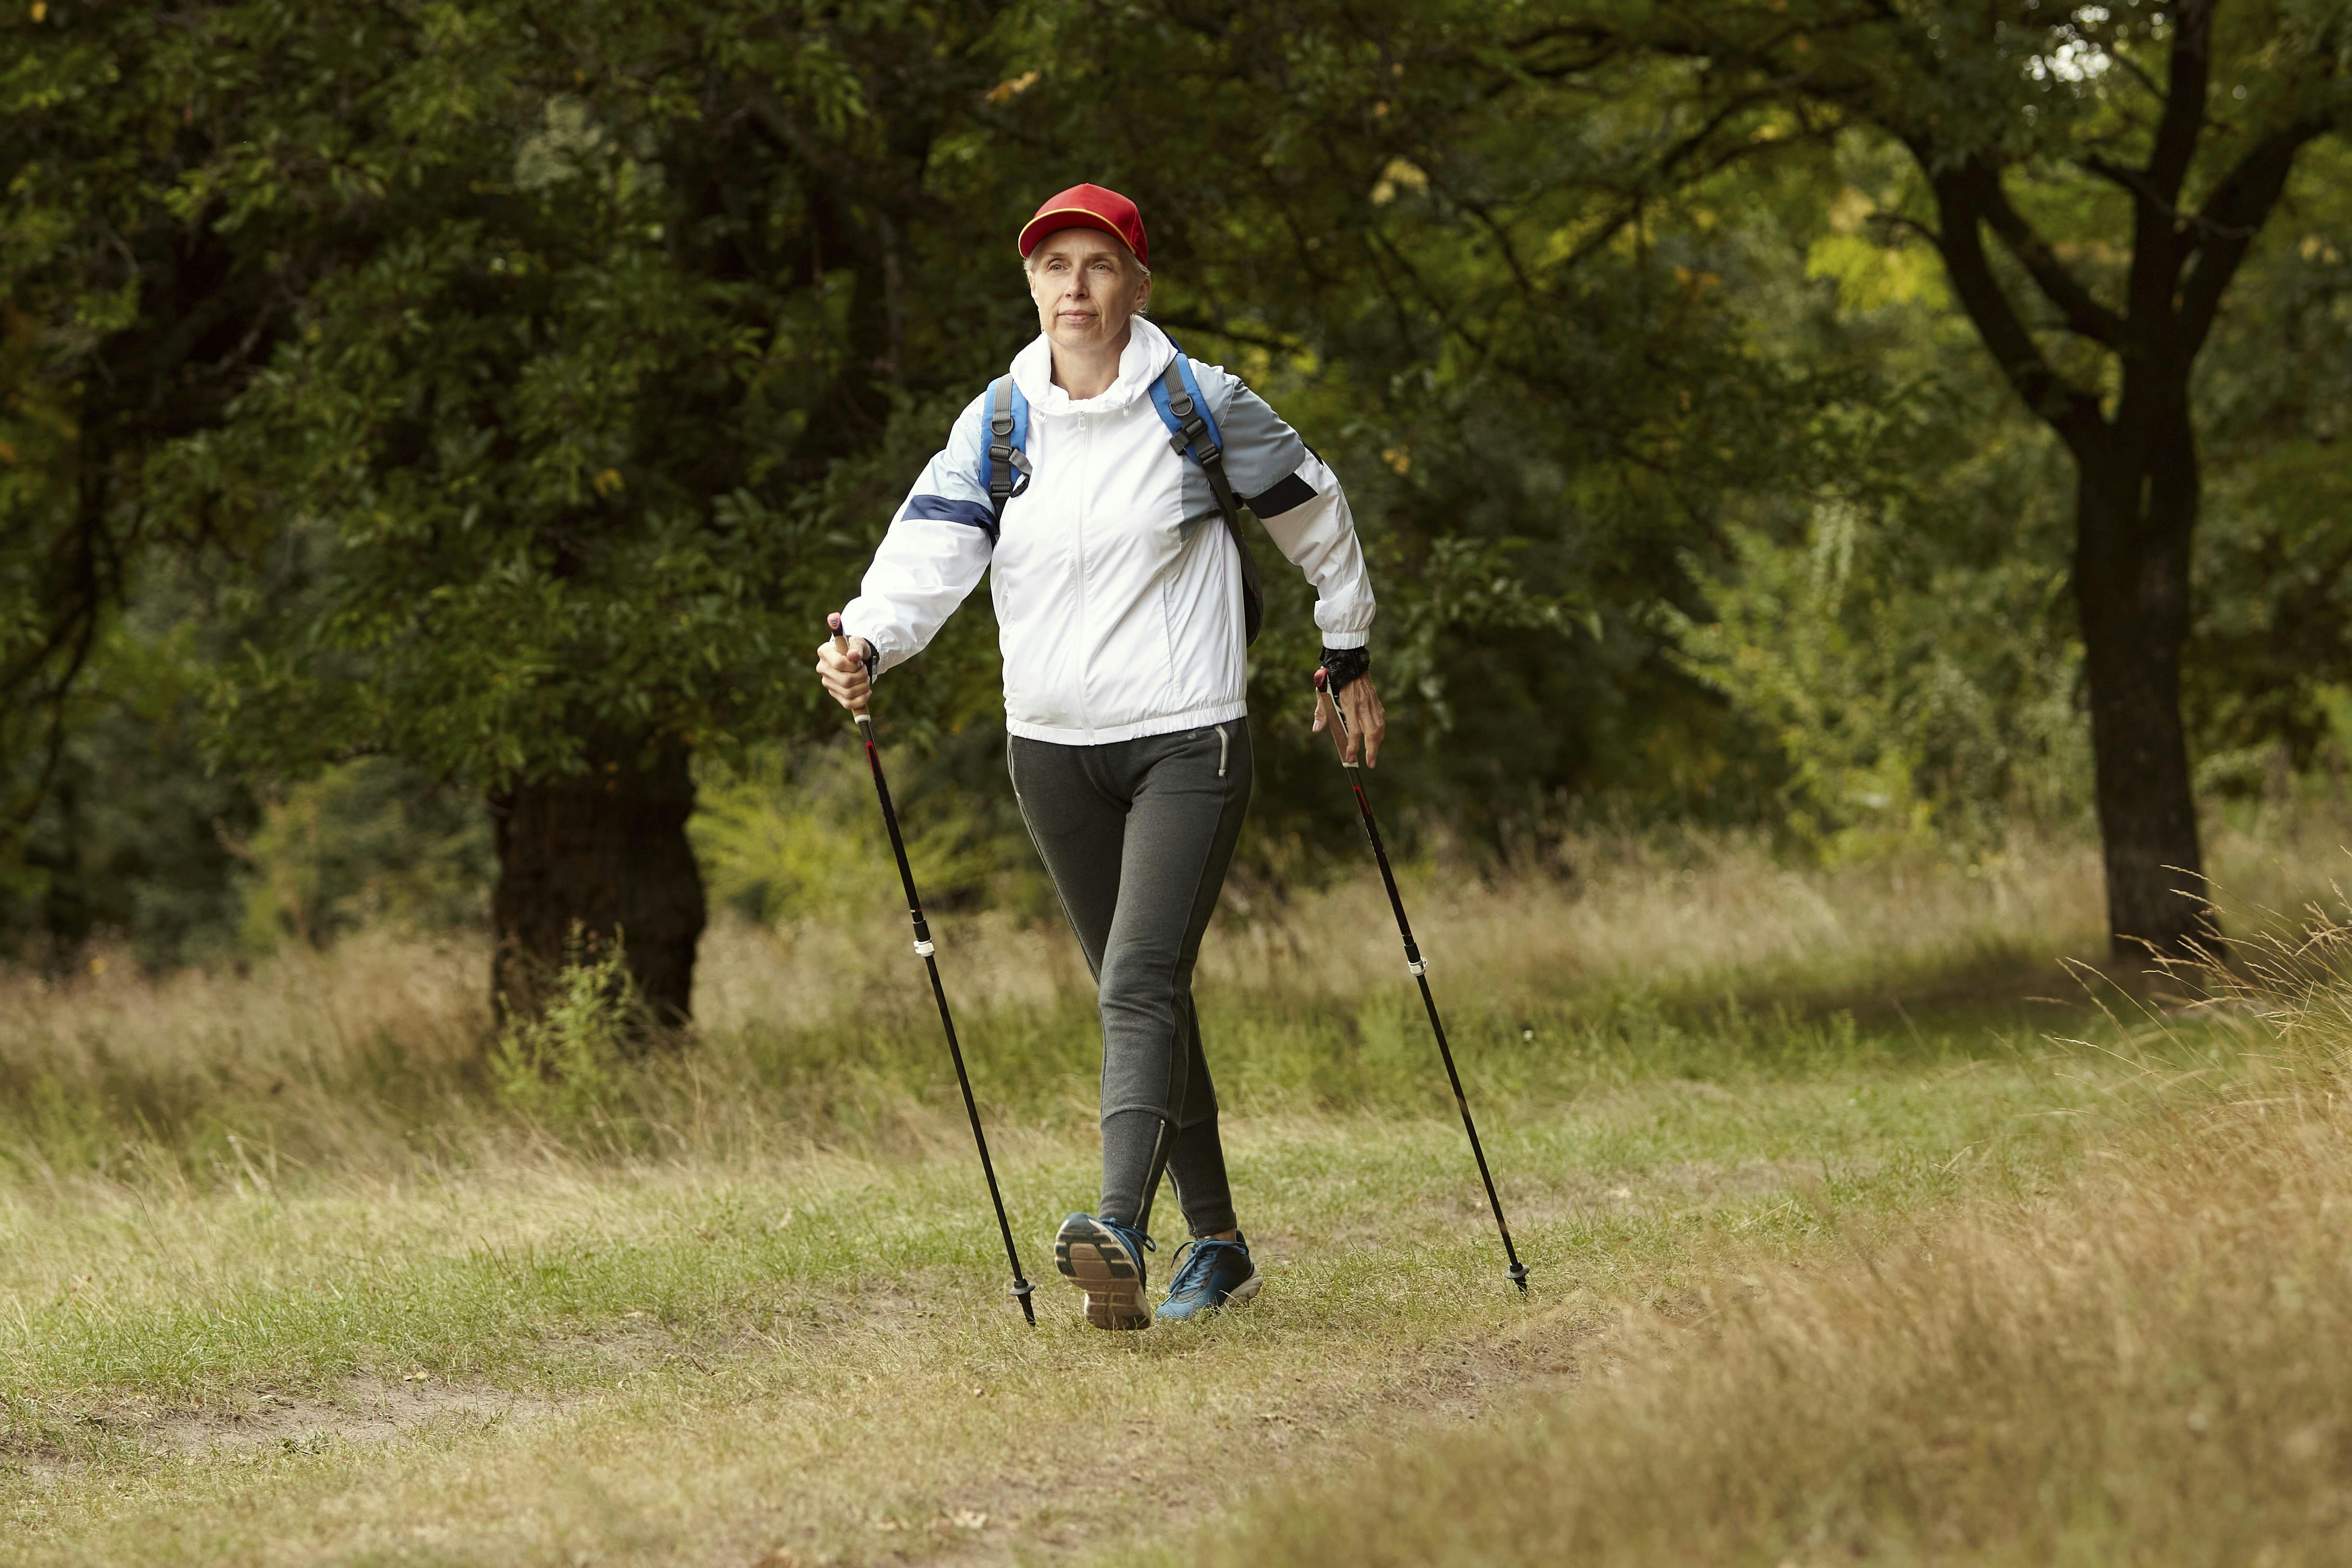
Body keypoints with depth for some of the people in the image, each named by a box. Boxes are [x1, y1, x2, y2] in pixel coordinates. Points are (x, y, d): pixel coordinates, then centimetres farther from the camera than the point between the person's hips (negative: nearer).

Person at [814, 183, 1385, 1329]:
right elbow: (930, 547, -7)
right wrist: (868, 643, -27)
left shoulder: (1200, 406, -3)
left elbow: (1314, 514, 10)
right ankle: (1215, 1246, 22)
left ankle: (1120, 1229, -36)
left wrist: (1349, 664, 17)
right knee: (1140, 997, 11)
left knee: (1141, 982, -20)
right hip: (1052, 750, 5)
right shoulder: (996, 425, 5)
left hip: (1186, 740, -5)